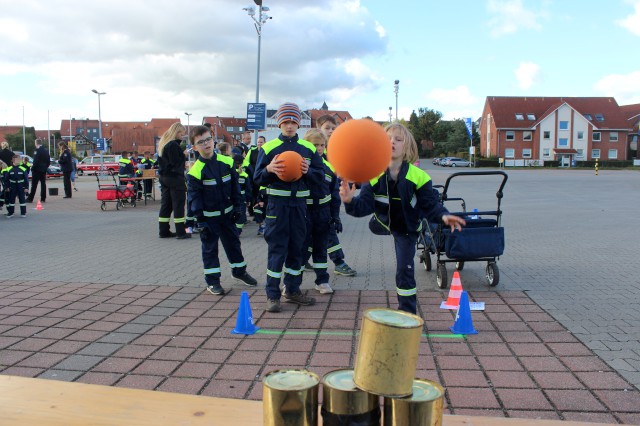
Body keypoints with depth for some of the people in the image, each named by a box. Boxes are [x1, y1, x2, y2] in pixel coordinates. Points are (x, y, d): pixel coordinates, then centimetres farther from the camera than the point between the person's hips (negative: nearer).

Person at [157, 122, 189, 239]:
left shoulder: (163, 144, 14)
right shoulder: (173, 145, -15)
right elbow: (176, 162, -18)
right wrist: (184, 156, -4)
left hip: (164, 177, 9)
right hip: (175, 178, -9)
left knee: (166, 204, 11)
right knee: (178, 204, -3)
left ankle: (164, 231, 15)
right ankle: (180, 232, -1)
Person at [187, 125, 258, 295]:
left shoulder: (227, 162, -3)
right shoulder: (196, 171, -15)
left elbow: (235, 186, 5)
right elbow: (194, 197, -12)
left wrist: (238, 207, 3)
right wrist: (200, 220, -13)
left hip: (227, 213, 4)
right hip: (208, 216, -4)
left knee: (233, 242, 16)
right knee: (210, 248, 7)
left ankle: (239, 271, 35)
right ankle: (212, 281, 17)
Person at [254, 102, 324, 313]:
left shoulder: (308, 148, 6)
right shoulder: (268, 148, -1)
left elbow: (320, 175, 6)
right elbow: (258, 178, -1)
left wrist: (308, 171, -14)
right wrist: (269, 169, -21)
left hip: (299, 202, 3)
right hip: (277, 202, -3)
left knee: (297, 247, 11)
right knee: (277, 248, -3)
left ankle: (293, 290, 24)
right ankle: (272, 295, 5)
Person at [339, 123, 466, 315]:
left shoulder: (418, 176, -23)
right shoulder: (374, 175, -19)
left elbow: (430, 205, -19)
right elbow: (365, 205, -25)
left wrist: (443, 216, -40)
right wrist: (351, 201, -47)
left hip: (407, 228, -2)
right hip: (385, 222, 2)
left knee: (404, 270, -3)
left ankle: (407, 312, 10)